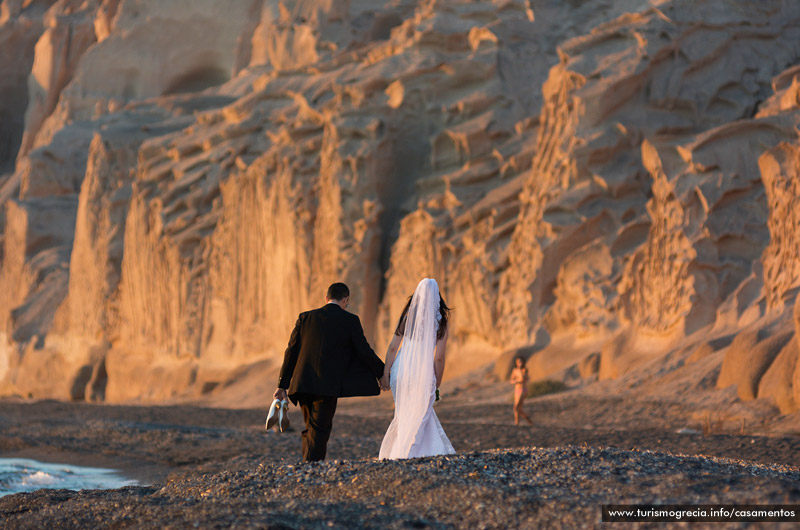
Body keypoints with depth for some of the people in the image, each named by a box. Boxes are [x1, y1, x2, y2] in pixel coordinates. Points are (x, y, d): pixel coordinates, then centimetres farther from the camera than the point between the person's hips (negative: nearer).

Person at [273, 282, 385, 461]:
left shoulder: (305, 318, 9)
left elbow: (291, 352, 9)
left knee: (311, 429, 18)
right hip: (328, 385, -4)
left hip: (302, 384, 4)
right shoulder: (350, 321, 0)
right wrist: (383, 374, 15)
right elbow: (364, 352, 2)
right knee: (319, 431, 0)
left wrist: (282, 385, 12)